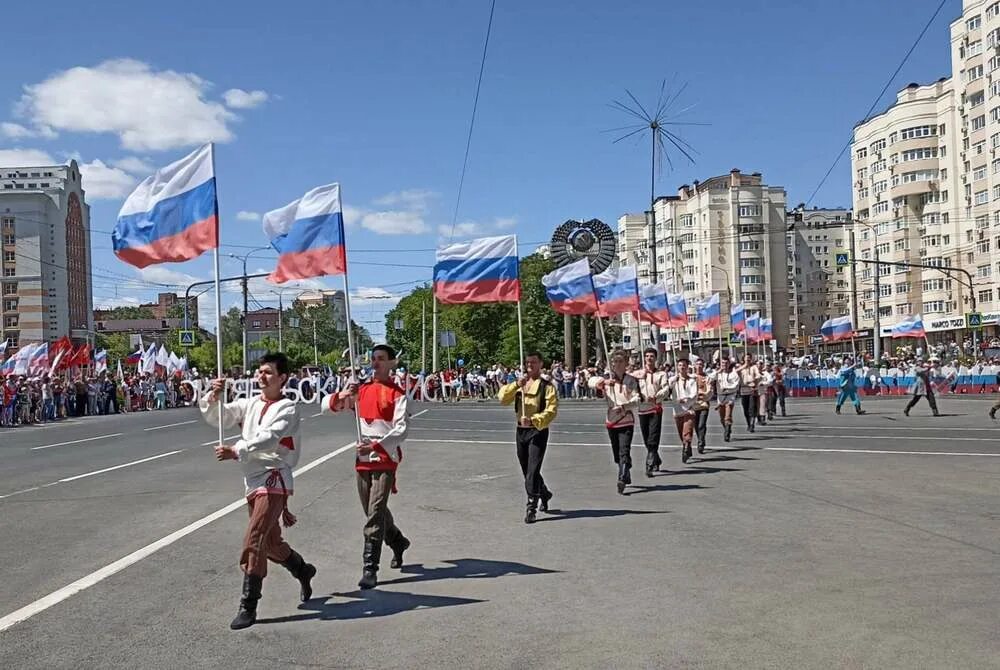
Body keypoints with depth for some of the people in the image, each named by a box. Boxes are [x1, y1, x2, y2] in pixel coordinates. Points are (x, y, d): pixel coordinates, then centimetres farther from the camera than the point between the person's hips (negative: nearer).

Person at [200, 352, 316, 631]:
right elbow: (217, 417, 7)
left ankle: (248, 606, -8)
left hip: (274, 479, -7)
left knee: (254, 540, -15)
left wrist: (236, 451, -31)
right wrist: (215, 397, -12)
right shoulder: (249, 404, 12)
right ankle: (303, 571, 44)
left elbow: (269, 439, -22)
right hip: (253, 480, 7)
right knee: (270, 542, 19)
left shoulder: (287, 408, -8)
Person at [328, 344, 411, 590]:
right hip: (362, 459, 6)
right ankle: (398, 542, 41)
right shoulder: (361, 390, 10)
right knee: (373, 511, 17)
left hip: (385, 460, -6)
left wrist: (375, 446, -24)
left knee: (375, 514, -10)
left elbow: (401, 429, -14)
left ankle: (370, 569, -7)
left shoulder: (397, 394, -6)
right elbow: (330, 406, 8)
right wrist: (342, 396, -14)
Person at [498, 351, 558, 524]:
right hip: (521, 430, 6)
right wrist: (516, 385, -16)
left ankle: (531, 507, -10)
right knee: (526, 469, 16)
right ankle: (544, 494, 39)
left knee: (533, 470, -13)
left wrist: (533, 420, -28)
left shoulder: (547, 386, -5)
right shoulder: (519, 384, 13)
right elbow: (503, 399, -2)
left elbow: (551, 410, -15)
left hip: (538, 431, -6)